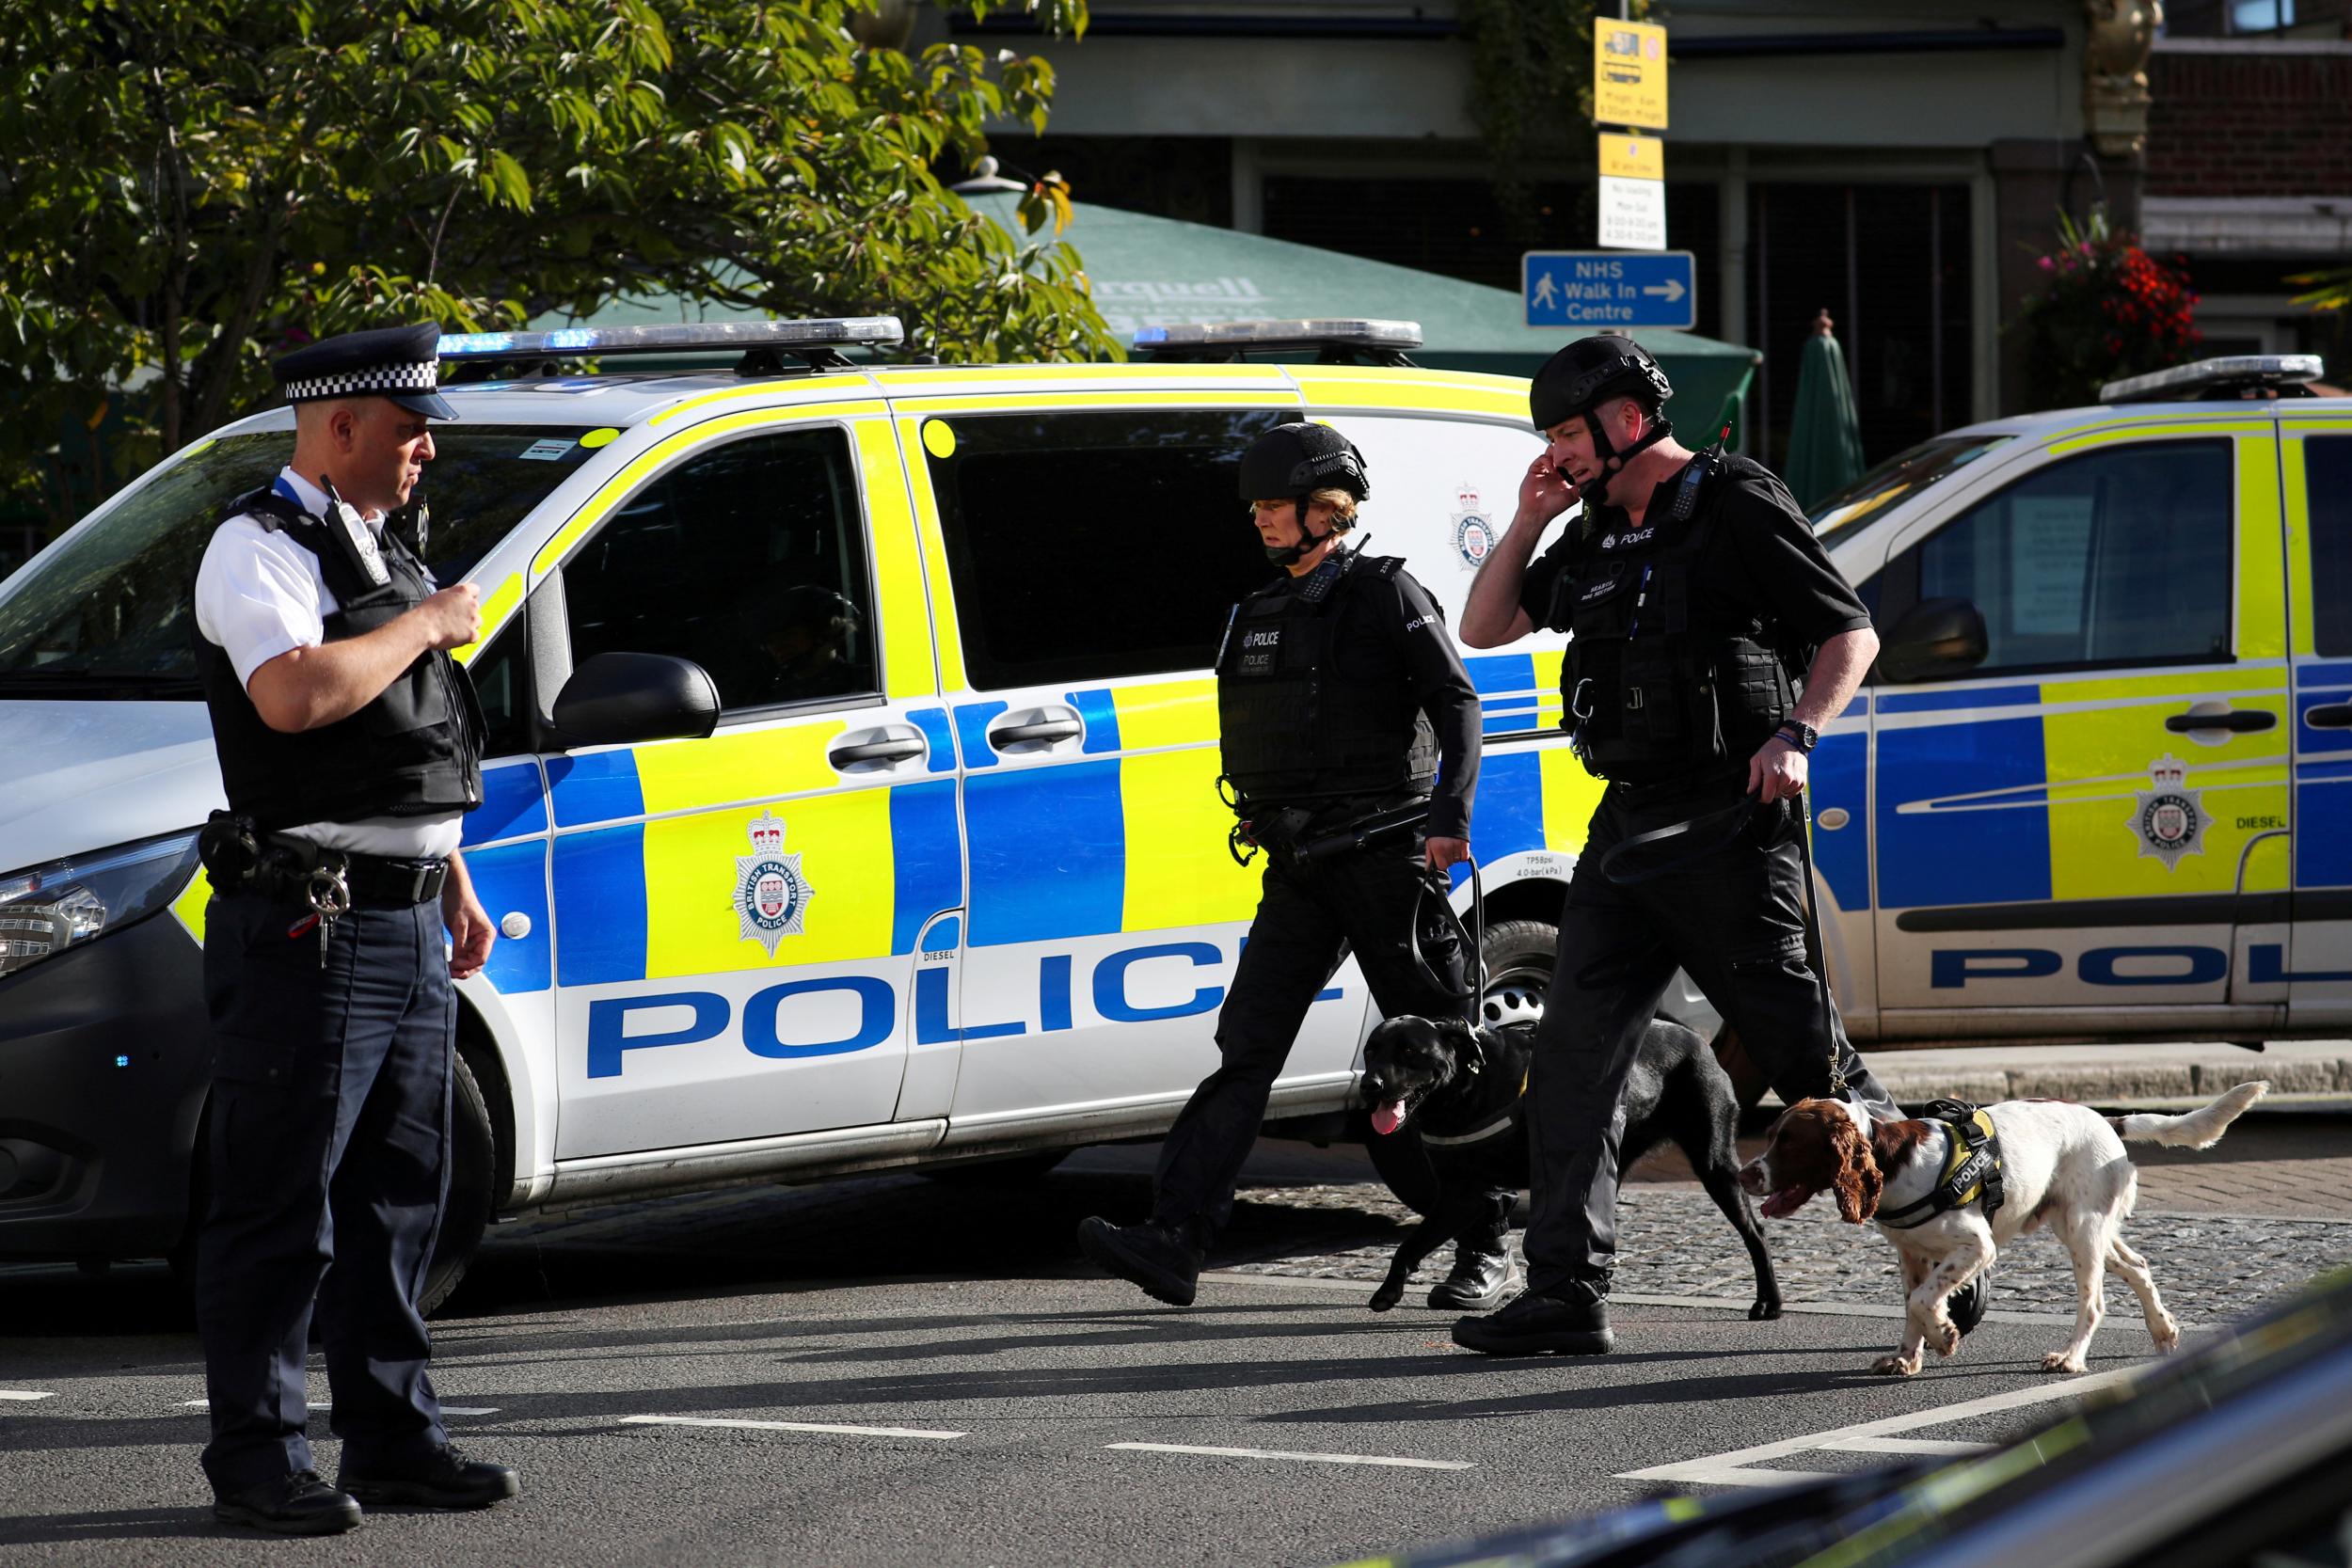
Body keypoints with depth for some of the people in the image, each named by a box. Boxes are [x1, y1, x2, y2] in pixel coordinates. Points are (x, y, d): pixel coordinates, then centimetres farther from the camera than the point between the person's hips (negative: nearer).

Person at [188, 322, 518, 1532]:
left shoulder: (382, 547, 19)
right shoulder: (260, 549, -10)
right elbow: (294, 695, -30)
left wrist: (457, 886, 25)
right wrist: (428, 625, -17)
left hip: (406, 923, 9)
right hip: (309, 926, -9)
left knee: (396, 1199, 13)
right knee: (280, 1209, -6)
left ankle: (392, 1436, 20)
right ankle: (255, 1457, -2)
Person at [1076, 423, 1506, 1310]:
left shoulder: (1386, 596, -4)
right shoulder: (1261, 614, 17)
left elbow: (1457, 705, -9)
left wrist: (1450, 817, -19)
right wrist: (1260, 820, 20)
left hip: (1386, 861, -6)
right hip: (1300, 870, 6)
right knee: (1245, 1047, -5)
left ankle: (1486, 1249, 8)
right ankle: (1175, 1238, -15)